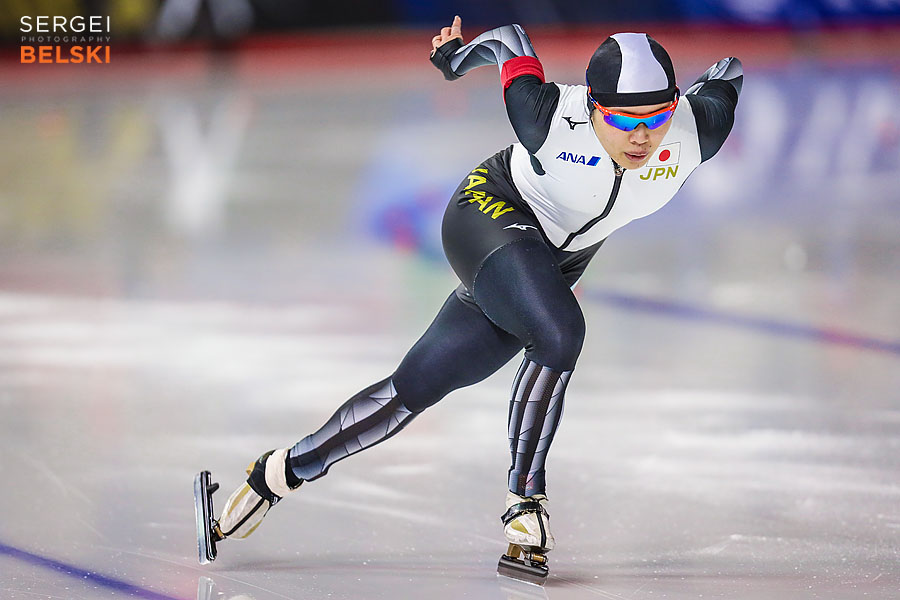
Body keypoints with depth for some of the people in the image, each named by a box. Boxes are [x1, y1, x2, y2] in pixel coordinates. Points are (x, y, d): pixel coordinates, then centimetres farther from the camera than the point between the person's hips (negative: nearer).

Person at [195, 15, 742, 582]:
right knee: (558, 335, -34)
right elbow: (510, 40, -11)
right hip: (489, 212, -5)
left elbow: (726, 74, -2)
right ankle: (524, 496, -19)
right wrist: (460, 55, 8)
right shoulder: (551, 118, -30)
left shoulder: (696, 131, -22)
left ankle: (282, 472, 16)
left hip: (556, 261, 5)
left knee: (417, 386, 4)